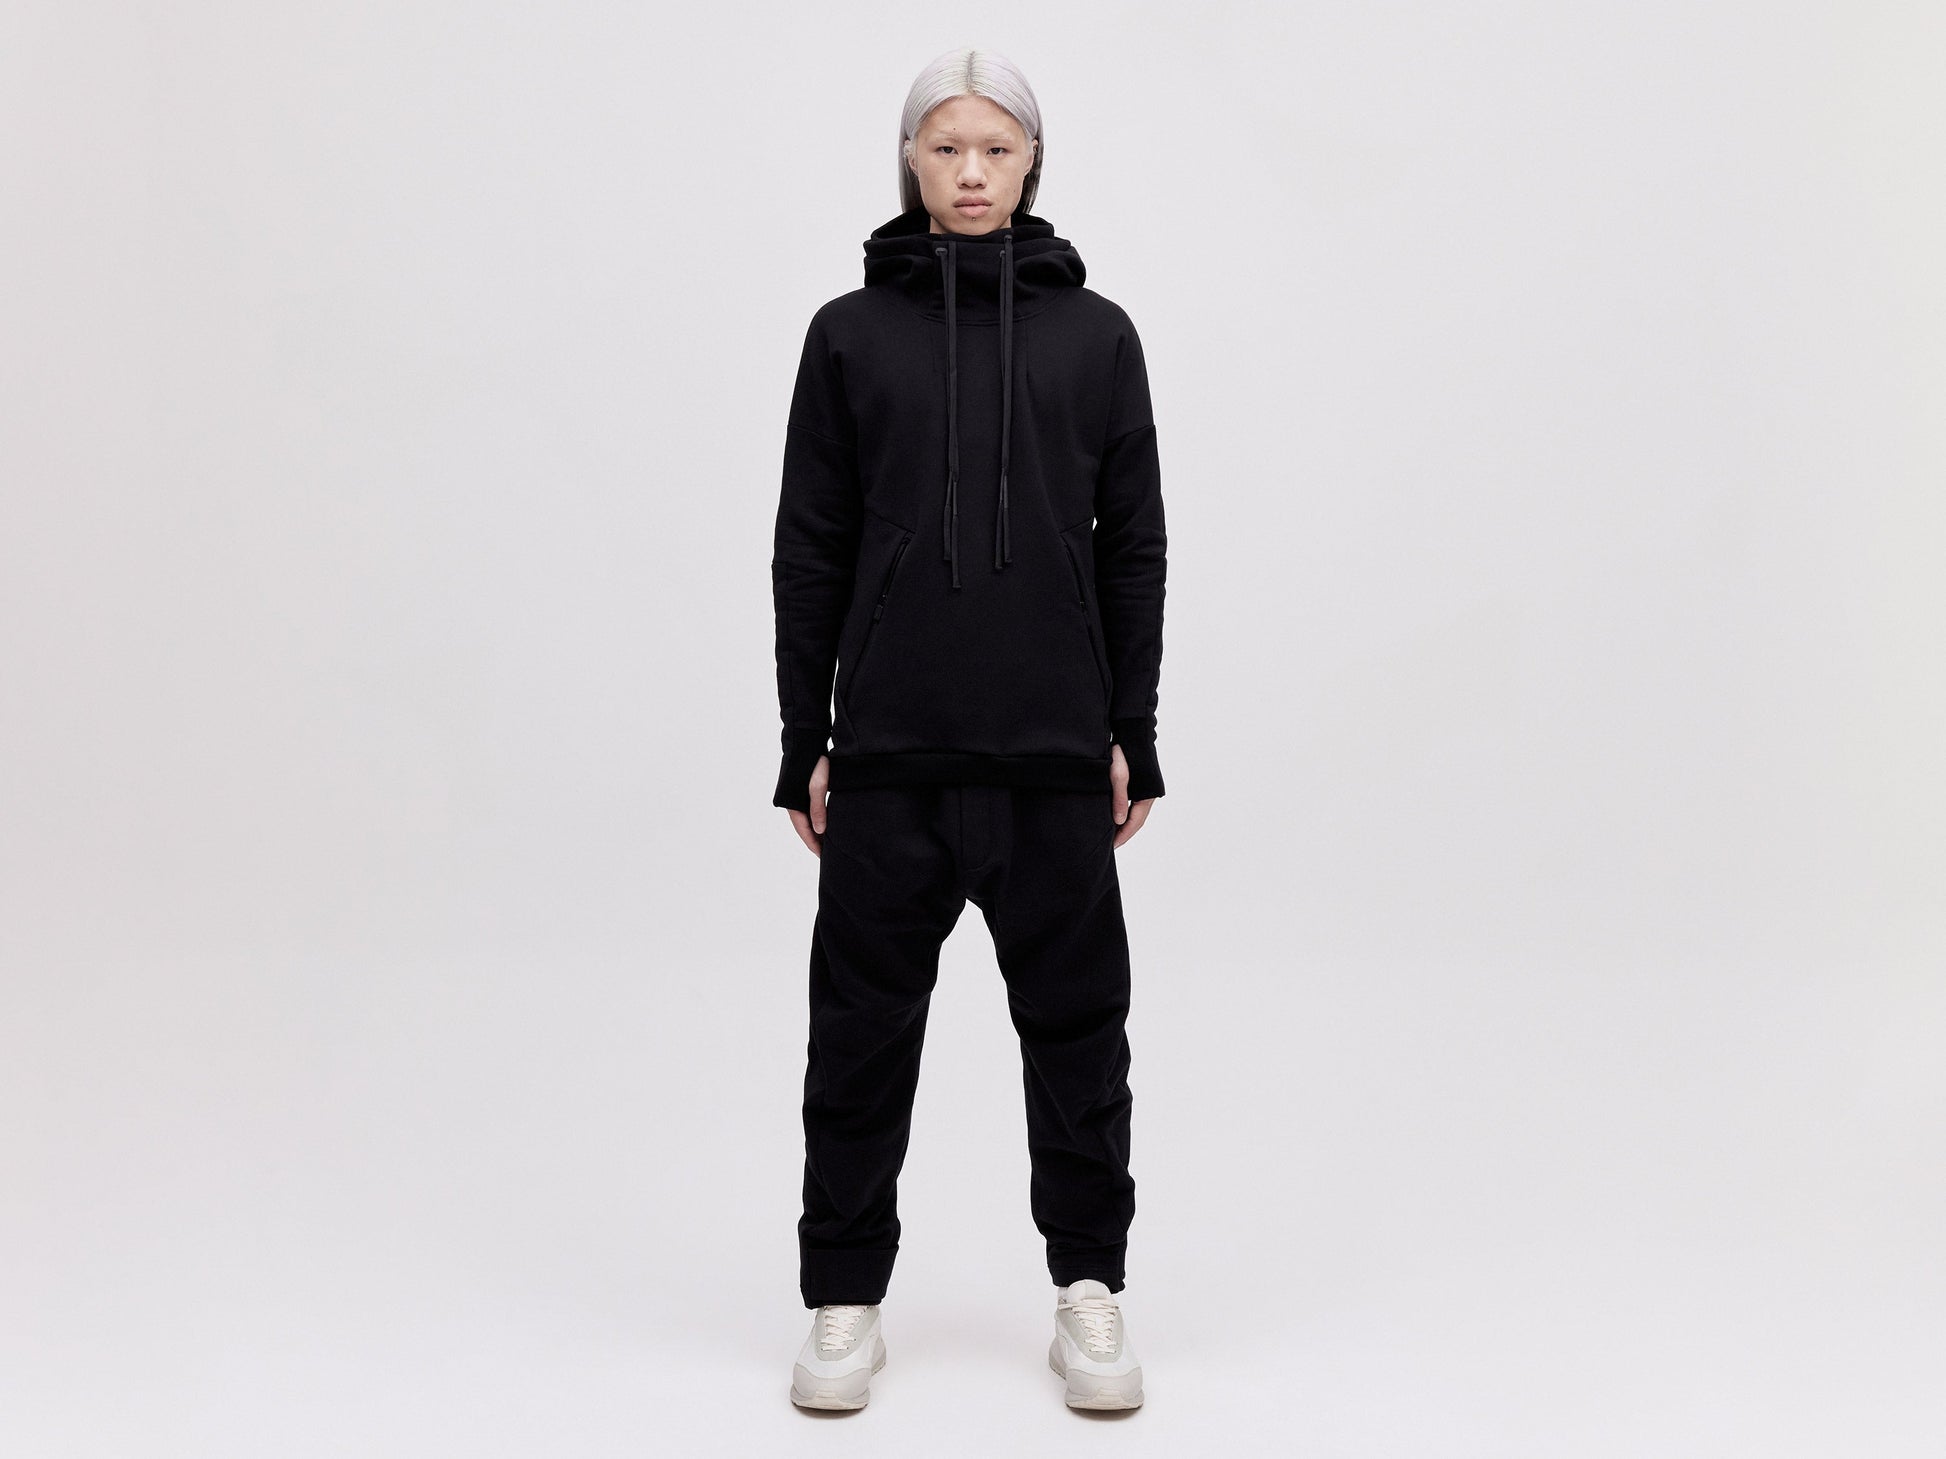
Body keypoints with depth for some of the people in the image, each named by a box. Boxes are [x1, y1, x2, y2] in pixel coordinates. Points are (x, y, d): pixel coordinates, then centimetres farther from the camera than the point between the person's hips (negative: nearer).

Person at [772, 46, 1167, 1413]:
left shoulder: (1095, 333, 6)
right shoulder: (851, 332, 5)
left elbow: (1134, 542, 6)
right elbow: (811, 549, 5)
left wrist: (1133, 734, 2)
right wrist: (804, 740, 1)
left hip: (1055, 749, 0)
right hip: (889, 748, 0)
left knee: (1077, 1020, 9)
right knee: (863, 1025, 7)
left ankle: (1091, 1292, 24)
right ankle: (847, 1300, 21)